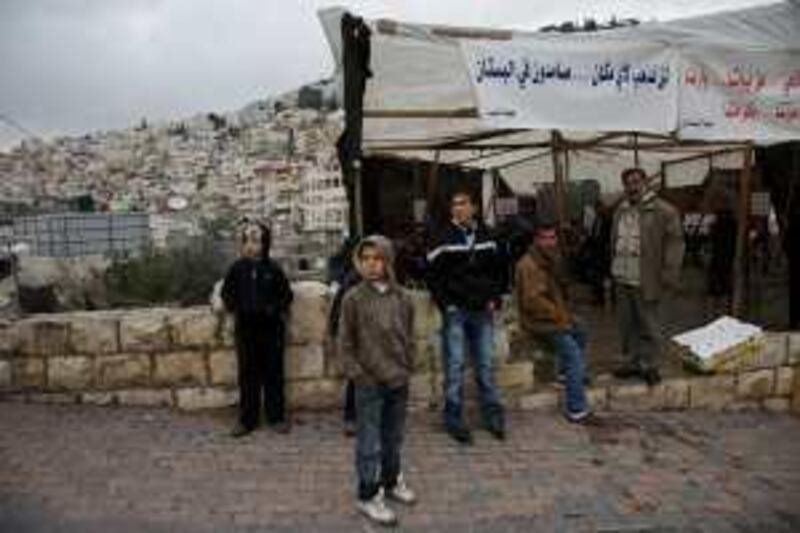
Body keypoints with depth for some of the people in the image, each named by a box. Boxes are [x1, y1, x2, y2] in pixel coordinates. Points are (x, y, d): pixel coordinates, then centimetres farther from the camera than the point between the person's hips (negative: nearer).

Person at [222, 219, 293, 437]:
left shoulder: (273, 269, -2)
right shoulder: (237, 268, 2)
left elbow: (286, 294, 6)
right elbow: (227, 293, 13)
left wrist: (276, 309, -7)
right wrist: (235, 308, -1)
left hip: (271, 328, -1)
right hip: (245, 329, 1)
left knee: (273, 373, 6)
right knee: (247, 374, 7)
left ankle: (276, 417, 18)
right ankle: (247, 419, 18)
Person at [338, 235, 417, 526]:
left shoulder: (401, 298, 1)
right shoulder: (353, 298, -9)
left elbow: (409, 337, 10)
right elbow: (345, 342, -6)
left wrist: (408, 369, 7)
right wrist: (357, 374, -10)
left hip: (398, 380, 4)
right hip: (369, 382, -4)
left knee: (394, 437, 19)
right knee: (370, 442, 4)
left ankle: (391, 481, 38)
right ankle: (368, 495, 18)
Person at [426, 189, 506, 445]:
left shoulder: (486, 237, 7)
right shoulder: (444, 240, -5)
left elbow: (499, 270, 17)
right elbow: (433, 276, -3)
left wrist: (494, 299, 6)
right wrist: (446, 305, -9)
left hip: (482, 311, 4)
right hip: (455, 311, -3)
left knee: (486, 365, 11)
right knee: (455, 365, 1)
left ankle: (493, 414, 22)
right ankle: (453, 419, 10)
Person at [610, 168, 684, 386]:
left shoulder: (663, 211, -9)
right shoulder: (621, 210, 13)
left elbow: (675, 241, -11)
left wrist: (669, 274, -16)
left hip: (645, 281, -6)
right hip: (622, 280, 7)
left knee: (648, 327, 3)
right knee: (627, 325, 15)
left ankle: (649, 365, 17)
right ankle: (632, 362, 28)